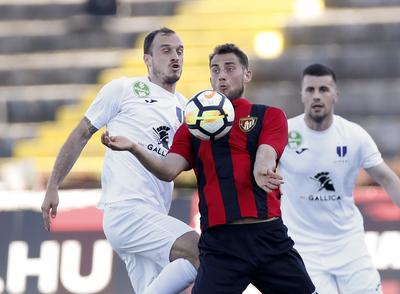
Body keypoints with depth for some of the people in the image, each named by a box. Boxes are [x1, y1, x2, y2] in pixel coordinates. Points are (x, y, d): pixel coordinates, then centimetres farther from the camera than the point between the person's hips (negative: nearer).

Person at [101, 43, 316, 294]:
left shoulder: (269, 116, 11)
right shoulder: (193, 127, 15)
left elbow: (265, 155, -8)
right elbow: (169, 170, 1)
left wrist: (262, 171, -33)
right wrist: (134, 148, -18)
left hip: (269, 236, 0)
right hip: (219, 241, 0)